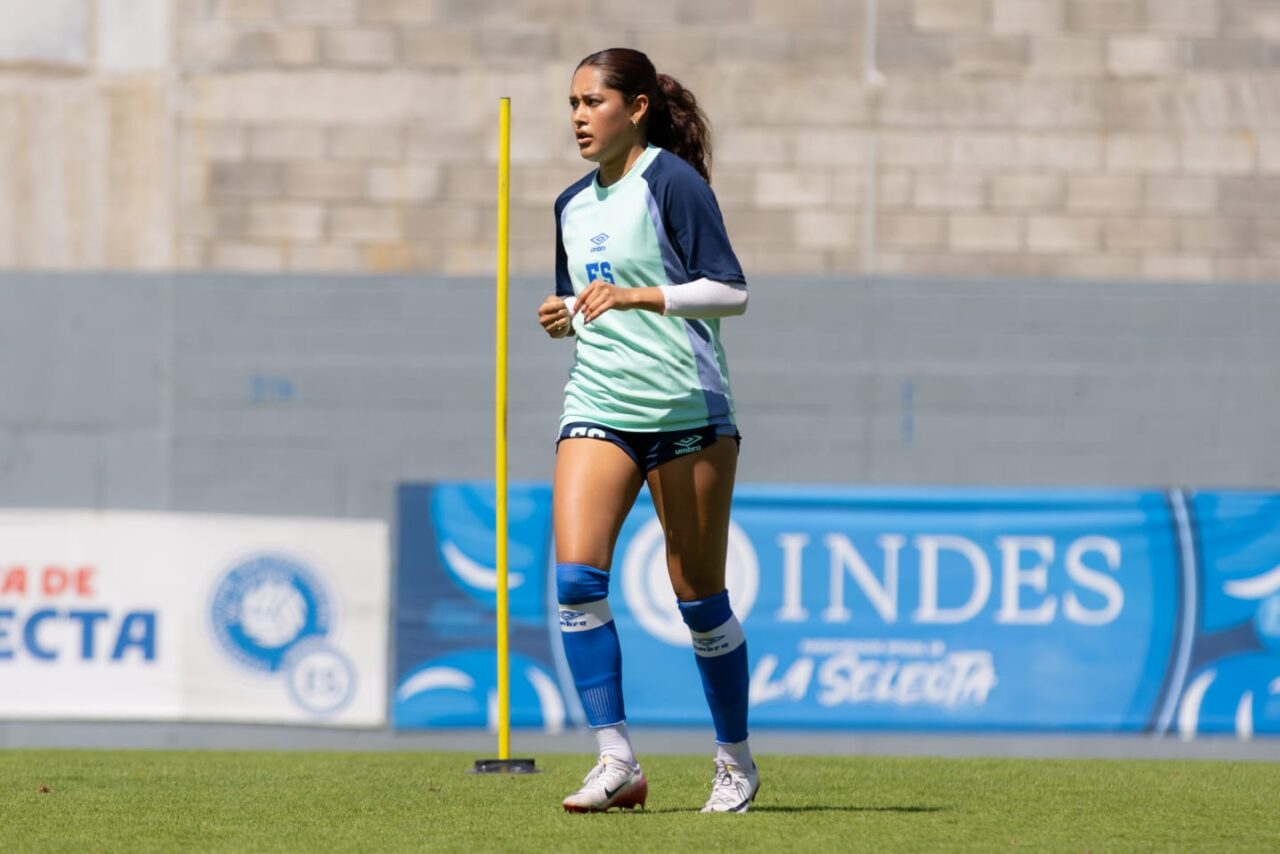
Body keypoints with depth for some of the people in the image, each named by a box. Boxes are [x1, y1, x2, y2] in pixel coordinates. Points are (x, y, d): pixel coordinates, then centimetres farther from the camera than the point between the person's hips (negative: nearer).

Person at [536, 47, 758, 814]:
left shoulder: (671, 182, -6)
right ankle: (617, 761, -12)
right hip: (598, 407, 6)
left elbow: (731, 291, -11)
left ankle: (737, 762, 19)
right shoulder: (573, 206, 14)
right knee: (577, 575, -14)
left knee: (699, 596, 2)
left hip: (686, 408, -5)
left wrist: (634, 297, -20)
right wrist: (566, 316, 4)